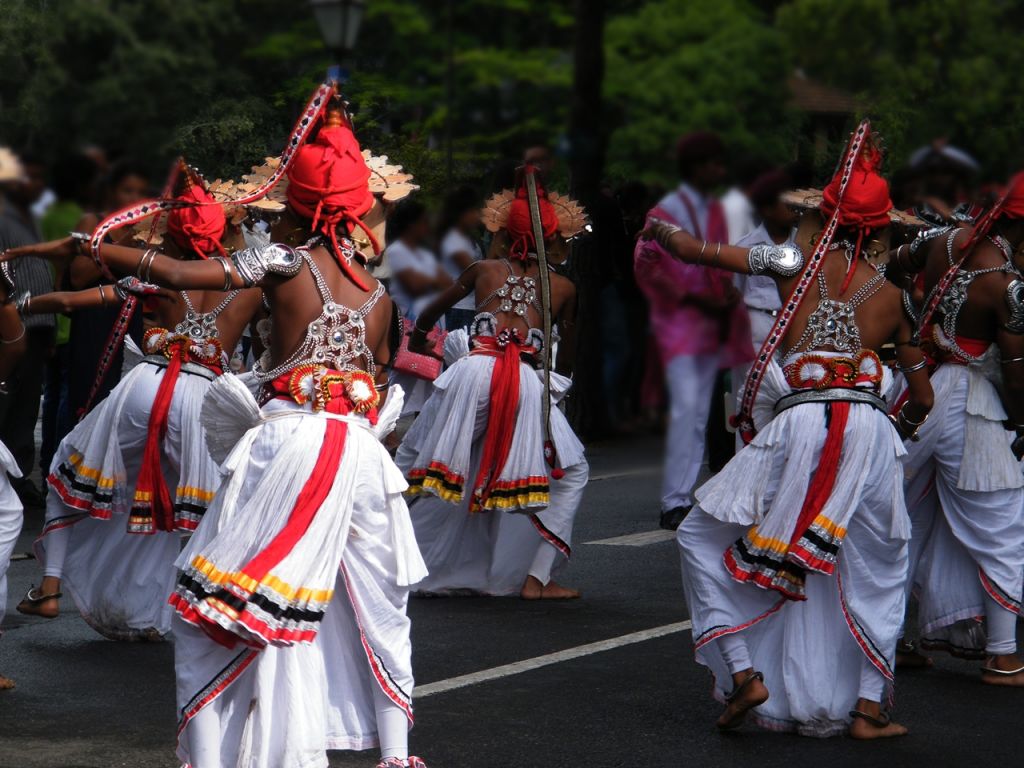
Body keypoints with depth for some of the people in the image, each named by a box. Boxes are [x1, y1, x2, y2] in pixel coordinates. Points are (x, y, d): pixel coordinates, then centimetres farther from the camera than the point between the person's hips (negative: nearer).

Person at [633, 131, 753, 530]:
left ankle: (684, 497, 12)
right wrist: (692, 298, -14)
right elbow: (647, 266, -8)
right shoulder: (665, 212, -5)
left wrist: (727, 291, 2)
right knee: (686, 405, -18)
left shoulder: (715, 210, 15)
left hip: (710, 322, 7)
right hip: (678, 319, -7)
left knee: (699, 415, 6)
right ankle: (674, 503, -16)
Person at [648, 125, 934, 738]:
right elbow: (922, 398, 21)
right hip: (872, 433, 3)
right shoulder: (891, 296, 15)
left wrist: (658, 227, 32)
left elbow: (691, 250, 10)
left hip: (799, 424, -2)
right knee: (877, 570, 21)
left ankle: (744, 674, 2)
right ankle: (868, 706, 13)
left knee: (704, 537, 14)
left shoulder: (797, 264, 7)